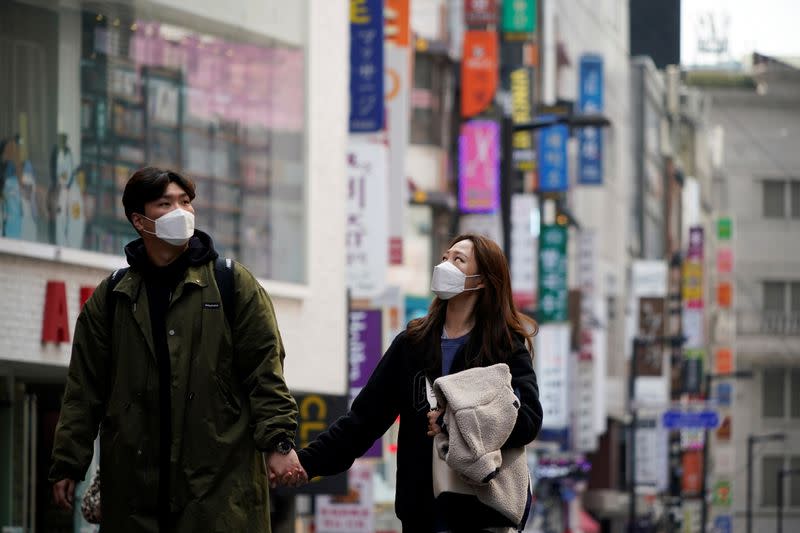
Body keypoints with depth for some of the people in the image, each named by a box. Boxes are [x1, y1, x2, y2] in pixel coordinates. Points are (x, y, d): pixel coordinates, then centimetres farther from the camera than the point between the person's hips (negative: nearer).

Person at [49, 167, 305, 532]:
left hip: (220, 480, -2)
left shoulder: (233, 283, 6)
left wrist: (277, 442, -8)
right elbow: (85, 389, 12)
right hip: (135, 485, 2)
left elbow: (264, 371, 1)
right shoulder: (110, 297, 12)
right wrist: (68, 465, 7)